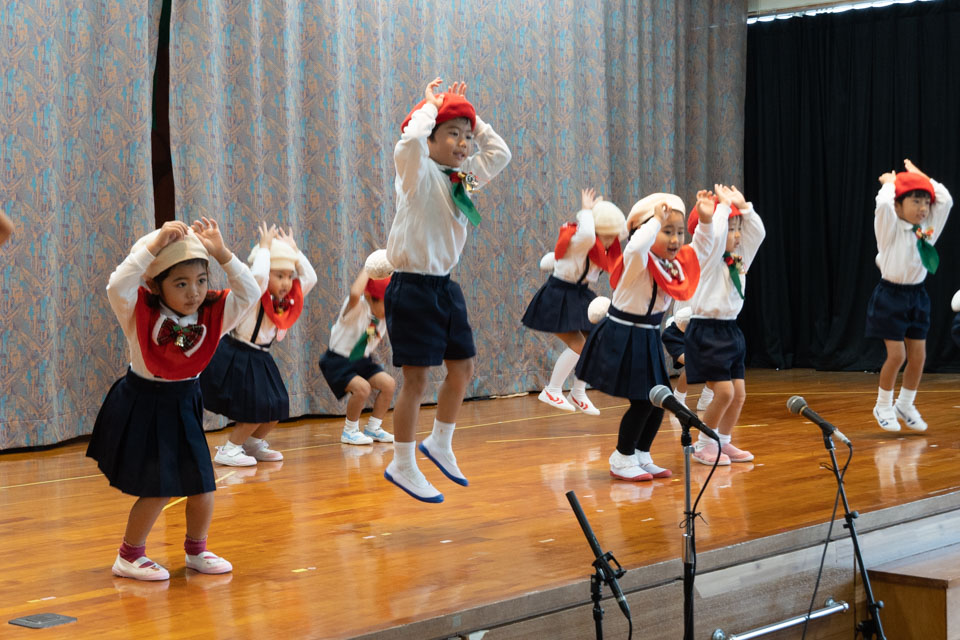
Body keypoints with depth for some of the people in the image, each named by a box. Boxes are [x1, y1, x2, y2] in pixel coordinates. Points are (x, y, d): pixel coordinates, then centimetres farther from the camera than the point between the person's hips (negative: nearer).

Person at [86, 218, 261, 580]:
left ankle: (196, 551, 30)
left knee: (201, 485, 6)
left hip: (184, 407, 5)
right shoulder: (140, 314, -18)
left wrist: (221, 253, -25)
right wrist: (154, 245, -38)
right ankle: (129, 557, 16)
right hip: (141, 409, -4)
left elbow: (250, 293, -17)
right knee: (159, 489, -4)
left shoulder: (212, 315, -8)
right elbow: (117, 287, -36)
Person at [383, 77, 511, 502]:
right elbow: (410, 140, -33)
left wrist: (472, 118, 9)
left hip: (444, 287, 8)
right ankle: (402, 466, 9)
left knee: (462, 369, 14)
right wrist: (431, 105, -15)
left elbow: (500, 153, 20)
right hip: (413, 288, -8)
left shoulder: (463, 177, 9)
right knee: (417, 378, -4)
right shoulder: (419, 174, -12)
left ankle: (440, 444, 34)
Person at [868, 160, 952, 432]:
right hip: (891, 295, -6)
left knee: (918, 355, 5)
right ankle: (883, 407, 12)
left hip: (916, 296, 6)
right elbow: (883, 204, -31)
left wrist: (919, 175, 2)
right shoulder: (890, 229, -12)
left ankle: (905, 405, 23)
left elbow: (945, 200, -5)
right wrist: (889, 181, -12)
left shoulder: (928, 228, 2)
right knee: (896, 355, -7)